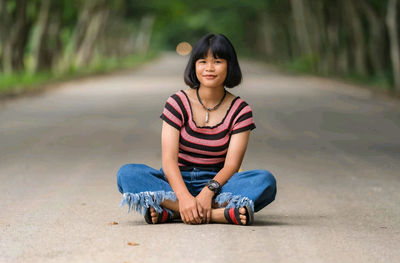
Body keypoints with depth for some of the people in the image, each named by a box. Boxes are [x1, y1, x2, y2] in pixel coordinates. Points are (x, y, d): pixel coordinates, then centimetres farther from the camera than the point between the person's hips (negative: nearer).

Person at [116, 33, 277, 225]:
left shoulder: (240, 110, -1)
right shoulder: (178, 103, -2)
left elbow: (231, 165, -10)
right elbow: (169, 159, -13)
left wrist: (209, 191, -31)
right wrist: (184, 196, -32)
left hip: (216, 182, 0)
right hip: (178, 182, 0)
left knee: (266, 181, -29)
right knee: (127, 174, -29)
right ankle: (219, 213, -41)